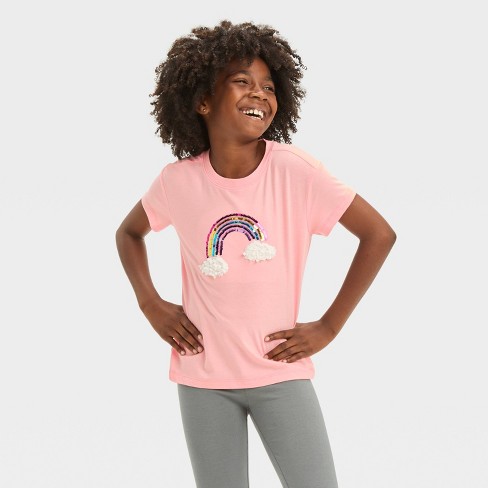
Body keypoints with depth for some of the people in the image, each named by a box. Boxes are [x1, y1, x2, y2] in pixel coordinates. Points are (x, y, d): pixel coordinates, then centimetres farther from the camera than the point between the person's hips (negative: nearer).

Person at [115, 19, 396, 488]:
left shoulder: (295, 170, -13)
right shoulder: (178, 180, -5)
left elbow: (379, 234, -8)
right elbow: (128, 233, 14)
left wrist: (329, 326, -8)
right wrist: (151, 305, 0)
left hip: (280, 373, -1)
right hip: (203, 380, 2)